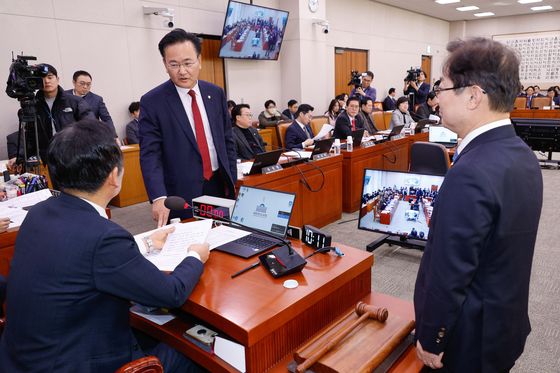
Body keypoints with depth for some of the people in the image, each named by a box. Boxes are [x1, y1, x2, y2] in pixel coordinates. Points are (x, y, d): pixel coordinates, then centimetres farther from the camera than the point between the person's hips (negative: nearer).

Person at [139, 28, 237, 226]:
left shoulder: (216, 93, 5)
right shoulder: (151, 102, -8)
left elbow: (227, 140, 10)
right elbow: (150, 154, -13)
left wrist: (231, 182, 6)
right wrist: (159, 197, -26)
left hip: (219, 185, 4)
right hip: (182, 195, -4)